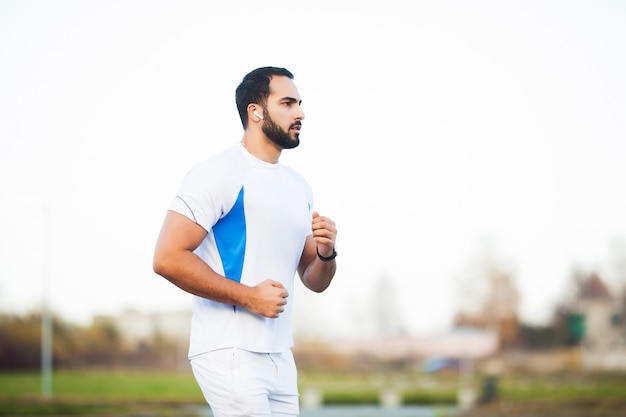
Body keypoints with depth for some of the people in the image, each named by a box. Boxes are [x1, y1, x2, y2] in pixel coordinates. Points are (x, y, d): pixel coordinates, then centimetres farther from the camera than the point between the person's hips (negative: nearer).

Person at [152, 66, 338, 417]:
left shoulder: (299, 186, 15)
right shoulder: (220, 174, -9)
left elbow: (315, 282, 20)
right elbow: (168, 258, -17)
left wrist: (326, 254, -3)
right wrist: (247, 296, -17)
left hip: (280, 357, 8)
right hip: (230, 353, -8)